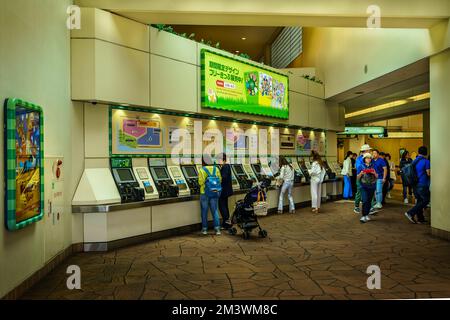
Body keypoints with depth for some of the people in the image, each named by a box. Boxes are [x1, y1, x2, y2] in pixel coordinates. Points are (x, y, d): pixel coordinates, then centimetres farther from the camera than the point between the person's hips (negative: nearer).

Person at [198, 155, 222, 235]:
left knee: (204, 211, 9)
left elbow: (200, 182, -12)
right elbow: (220, 180, 5)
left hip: (205, 193, -3)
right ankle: (217, 229, 5)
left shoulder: (201, 170, -10)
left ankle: (204, 229, 17)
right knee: (215, 211, 9)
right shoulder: (216, 169, 3)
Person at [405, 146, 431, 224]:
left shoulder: (414, 161, 10)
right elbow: (429, 174, -12)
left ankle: (420, 218, 17)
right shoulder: (426, 161, -12)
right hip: (422, 185, -7)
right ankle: (411, 213, -8)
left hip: (415, 184, 8)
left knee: (419, 201, 13)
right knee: (426, 200, 1)